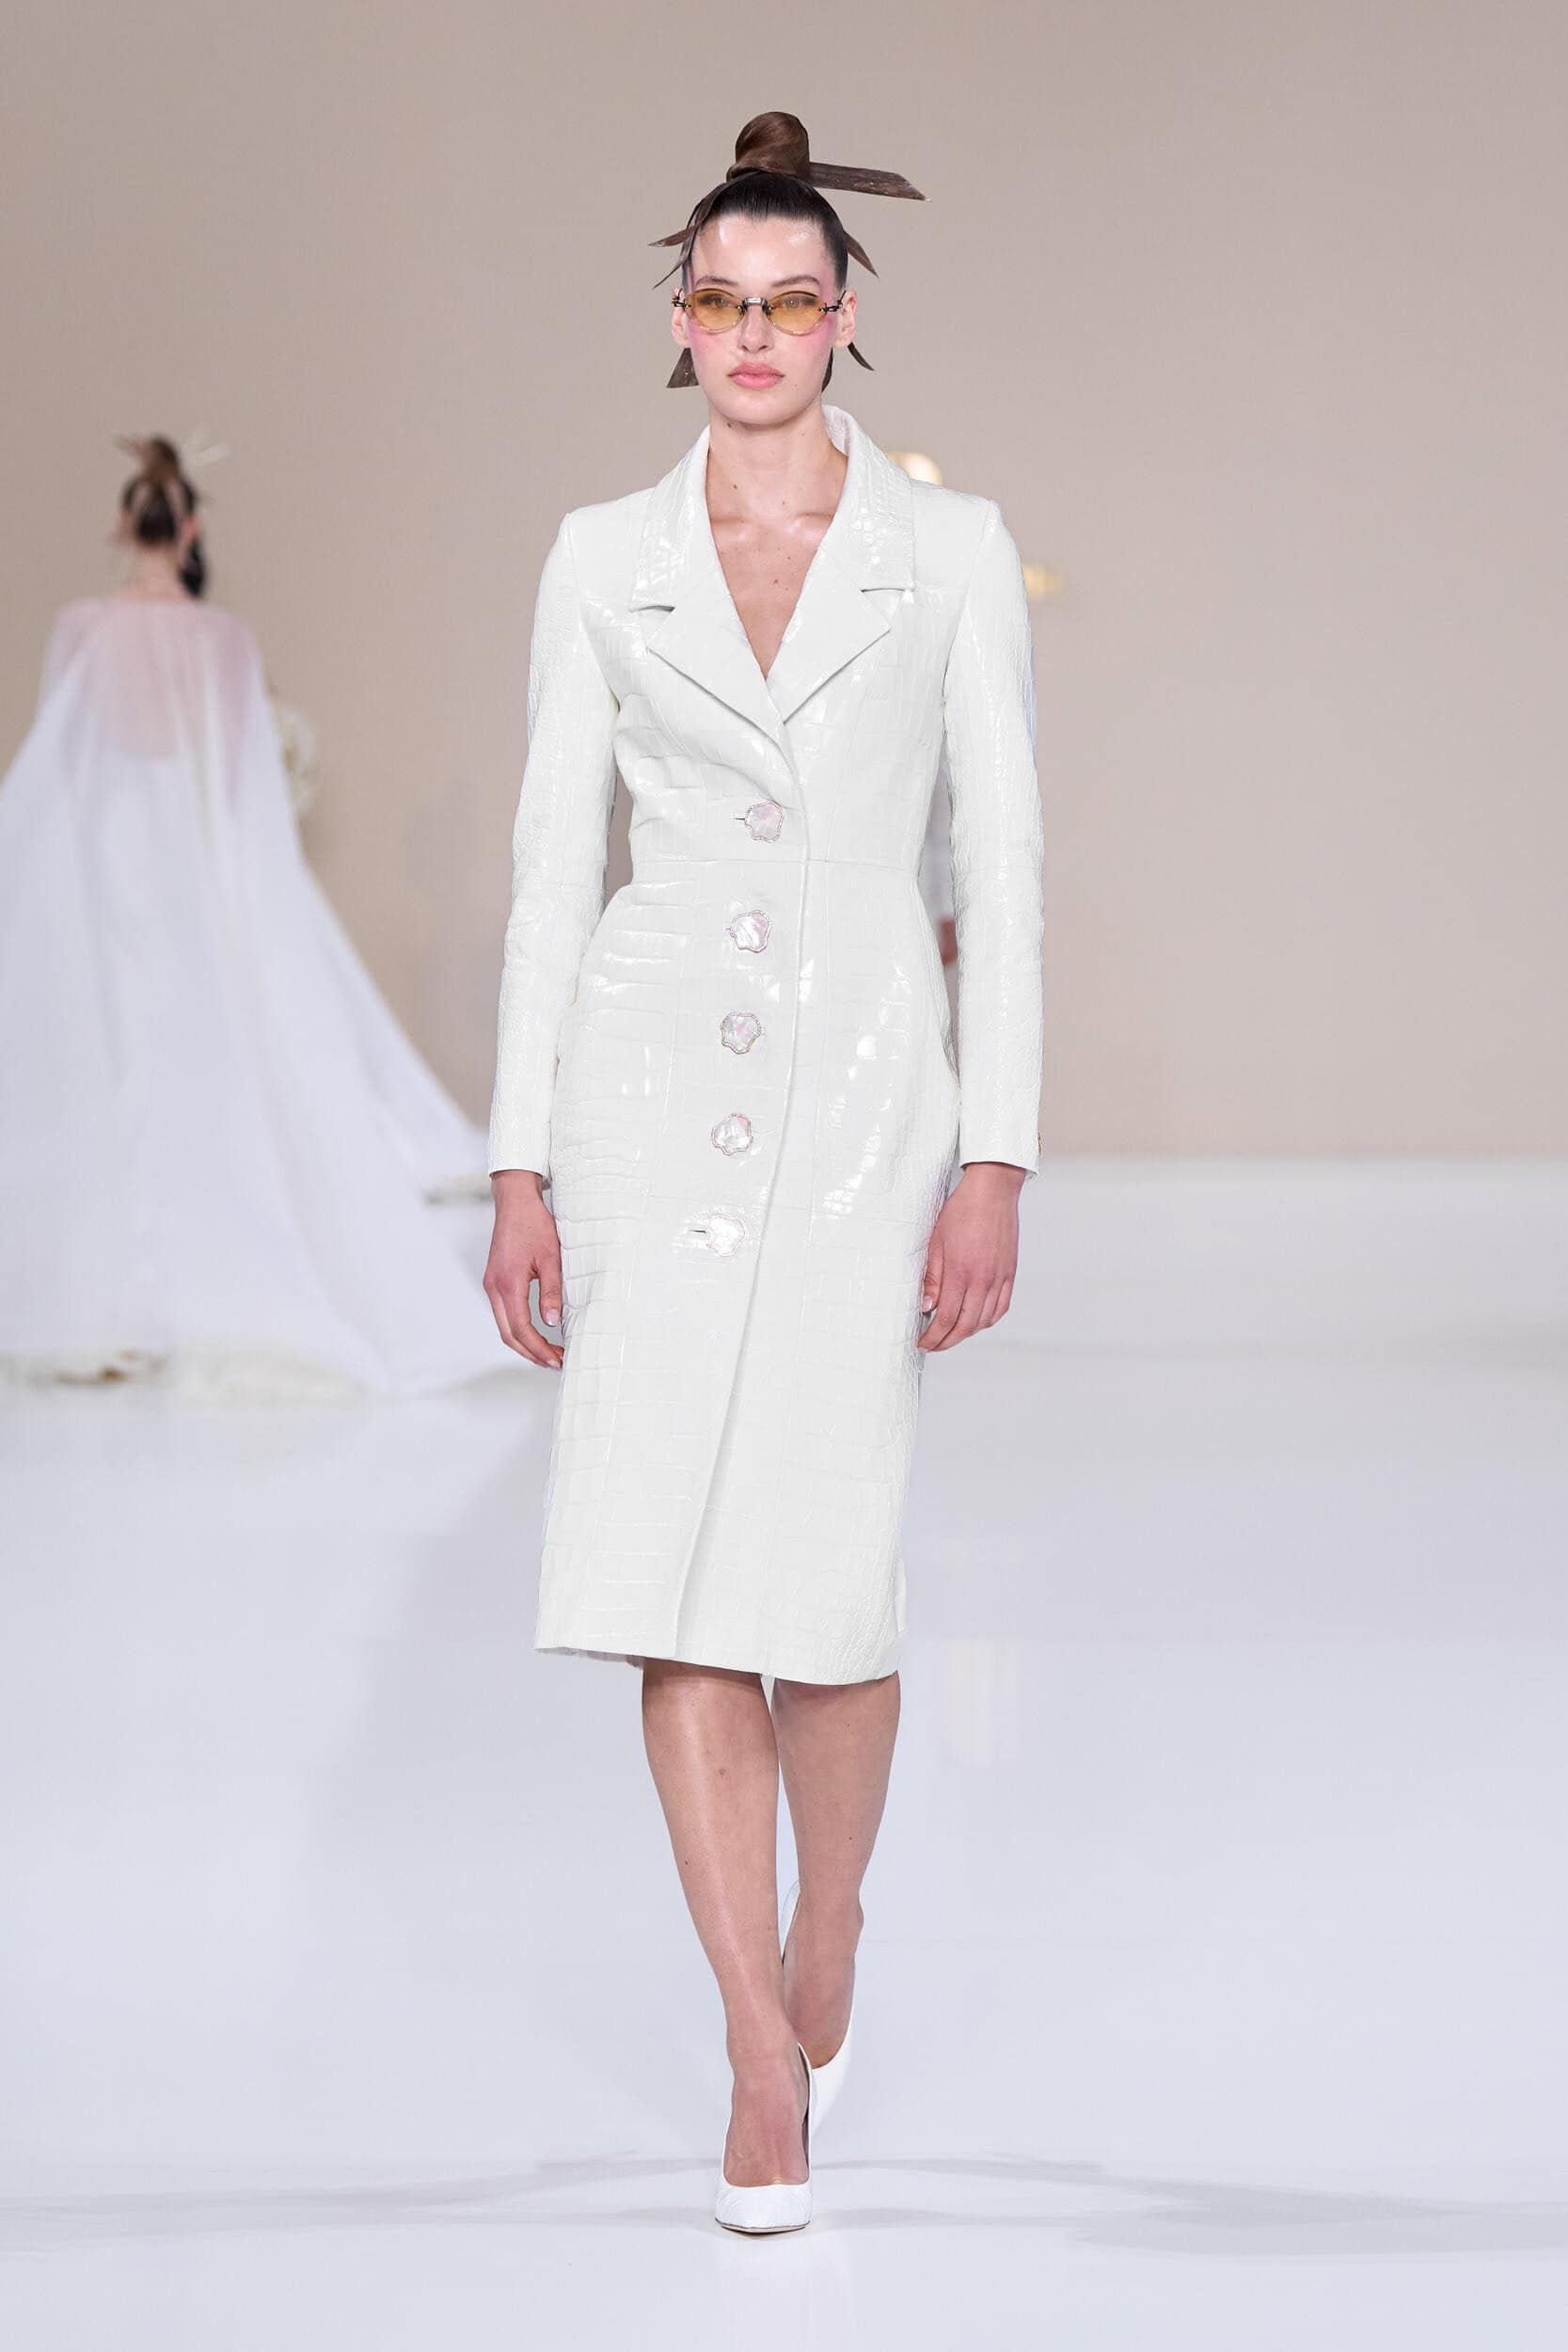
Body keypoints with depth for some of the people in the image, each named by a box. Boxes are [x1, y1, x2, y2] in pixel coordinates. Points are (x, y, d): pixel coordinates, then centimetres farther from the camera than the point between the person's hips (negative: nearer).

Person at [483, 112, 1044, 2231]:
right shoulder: (602, 559, 7)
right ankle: (766, 2052, 4)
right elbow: (555, 864, 7)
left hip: (866, 1085, -1)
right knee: (668, 1568, -6)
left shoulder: (952, 546, 3)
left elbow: (1003, 865, 0)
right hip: (653, 1078, 1)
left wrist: (998, 1161, -7)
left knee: (826, 1577, -3)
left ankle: (828, 1923, 28)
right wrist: (521, 1164, 2)